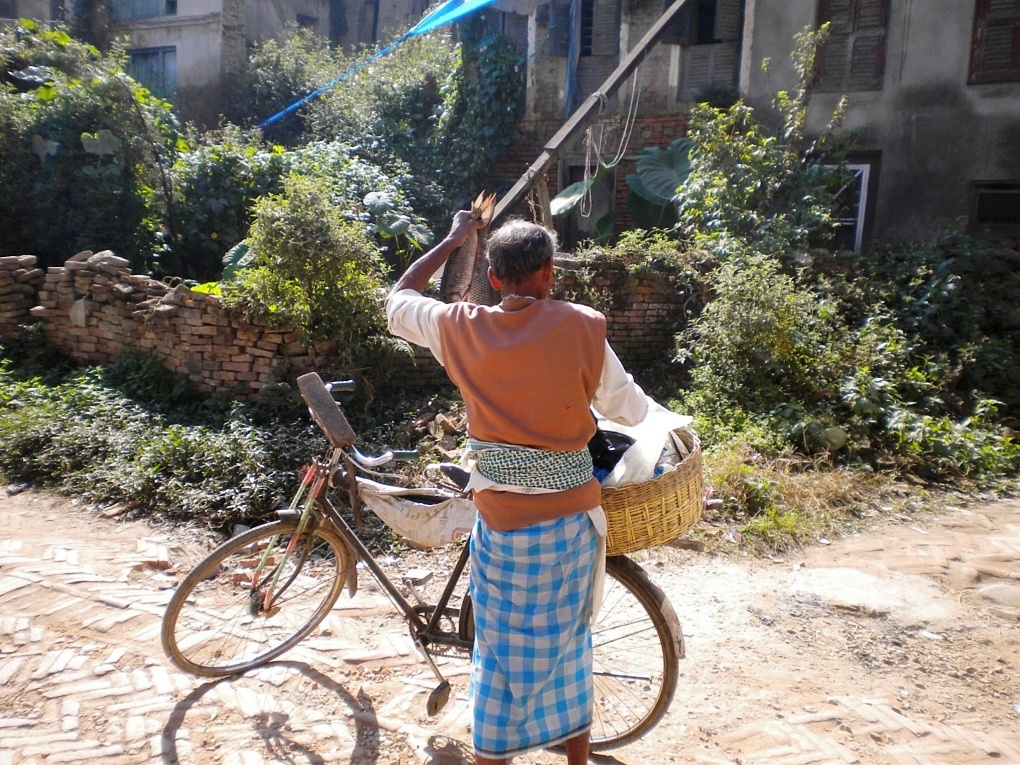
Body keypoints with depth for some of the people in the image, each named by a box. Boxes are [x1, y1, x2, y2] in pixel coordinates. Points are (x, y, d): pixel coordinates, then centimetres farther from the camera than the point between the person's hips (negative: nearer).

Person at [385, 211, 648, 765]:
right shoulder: (583, 328, -9)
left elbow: (396, 299, 13)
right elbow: (631, 411, 1)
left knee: (503, 653, 16)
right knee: (566, 646, 21)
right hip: (572, 519, 1)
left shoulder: (462, 328, -7)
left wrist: (451, 241, 22)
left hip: (502, 523, 0)